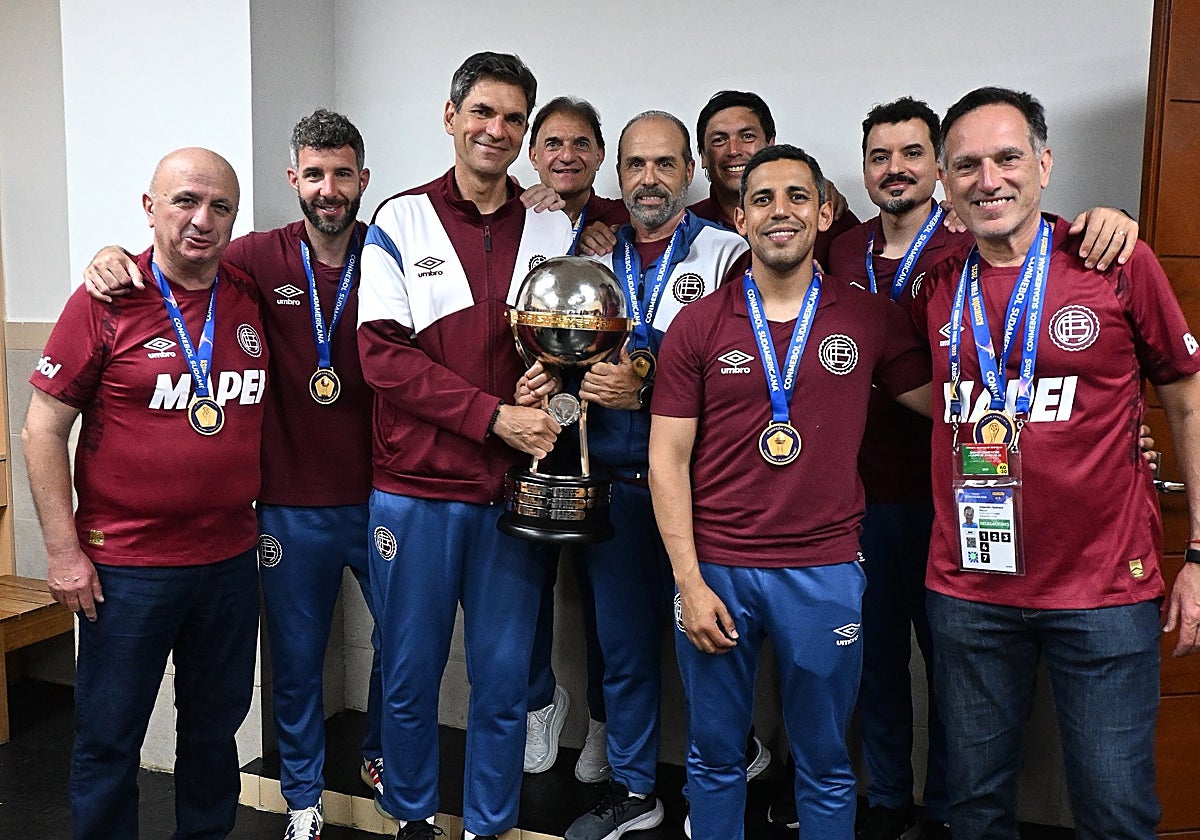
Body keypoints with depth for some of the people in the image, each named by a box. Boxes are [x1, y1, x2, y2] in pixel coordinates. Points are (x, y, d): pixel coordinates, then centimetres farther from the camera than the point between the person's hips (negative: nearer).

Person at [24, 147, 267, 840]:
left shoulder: (252, 299, 3)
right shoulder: (106, 301, -9)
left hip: (231, 556, 4)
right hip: (127, 565, -4)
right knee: (110, 738, 9)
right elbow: (44, 429, -7)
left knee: (216, 725, 19)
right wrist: (62, 550, -10)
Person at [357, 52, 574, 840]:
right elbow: (383, 354, -9)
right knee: (411, 676, 10)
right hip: (416, 488, -1)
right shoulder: (400, 223, 0)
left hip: (516, 487, 2)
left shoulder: (556, 232, 8)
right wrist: (495, 416, -17)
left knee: (504, 678, 9)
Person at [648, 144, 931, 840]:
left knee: (825, 763, 14)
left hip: (825, 571, 0)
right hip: (716, 568, 0)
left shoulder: (872, 319, 1)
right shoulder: (697, 326, 0)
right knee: (714, 756, 15)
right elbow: (668, 458, -2)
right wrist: (690, 582, -7)